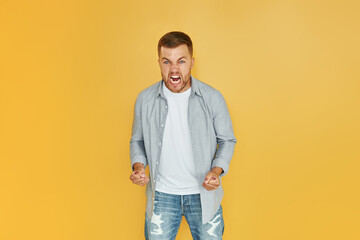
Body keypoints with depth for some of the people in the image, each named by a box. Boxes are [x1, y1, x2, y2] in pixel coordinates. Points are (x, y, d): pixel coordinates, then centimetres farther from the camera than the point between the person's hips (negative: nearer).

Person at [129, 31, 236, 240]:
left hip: (203, 194, 0)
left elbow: (227, 140, 1)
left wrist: (217, 170, -15)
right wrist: (138, 165, -10)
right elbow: (138, 140, 8)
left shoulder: (213, 98, -10)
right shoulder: (145, 99, -5)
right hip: (162, 194, 1)